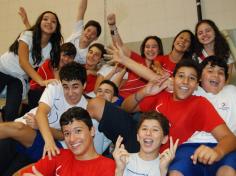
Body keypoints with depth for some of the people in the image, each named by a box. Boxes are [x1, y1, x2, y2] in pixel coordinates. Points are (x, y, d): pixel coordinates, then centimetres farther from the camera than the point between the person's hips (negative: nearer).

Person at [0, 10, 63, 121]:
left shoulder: (53, 47, -10)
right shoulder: (28, 36, -23)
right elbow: (23, 62, -34)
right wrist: (41, 81, -47)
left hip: (19, 78, 3)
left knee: (11, 113, -10)